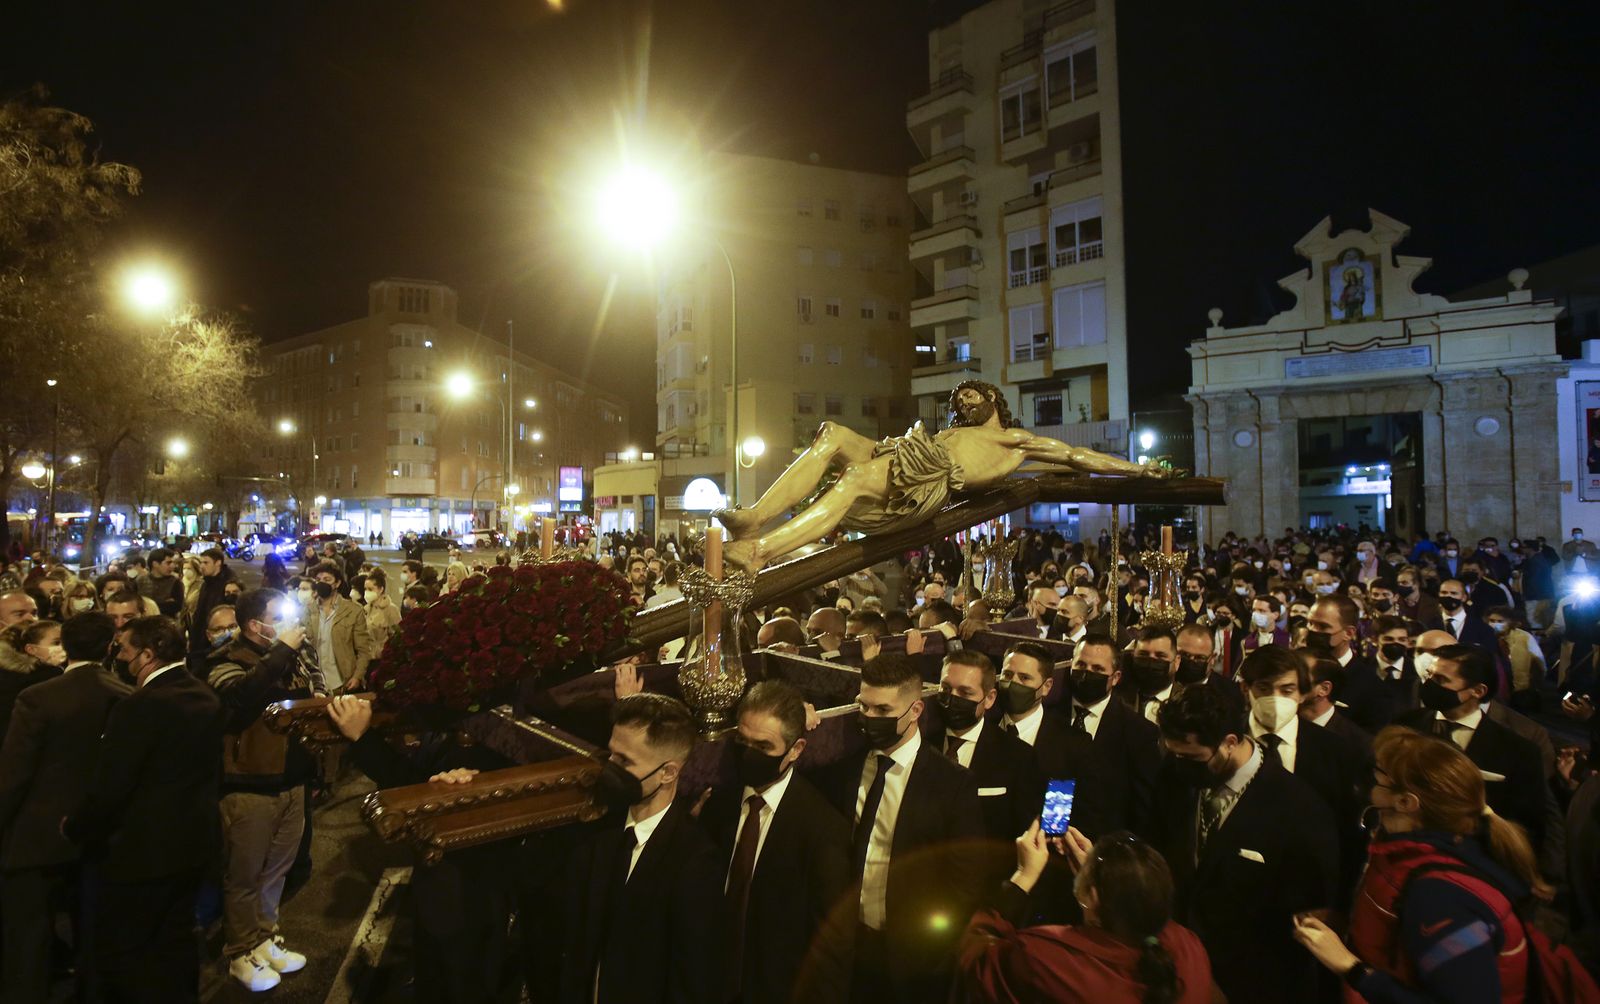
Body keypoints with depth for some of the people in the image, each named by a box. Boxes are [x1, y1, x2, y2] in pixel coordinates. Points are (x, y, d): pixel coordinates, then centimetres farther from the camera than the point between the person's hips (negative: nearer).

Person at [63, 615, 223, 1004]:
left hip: (141, 849, -8)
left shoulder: (140, 706, -23)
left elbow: (110, 789, -20)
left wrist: (73, 829, -4)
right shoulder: (206, 697, 3)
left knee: (120, 956, 7)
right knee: (175, 945, 21)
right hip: (192, 841, 8)